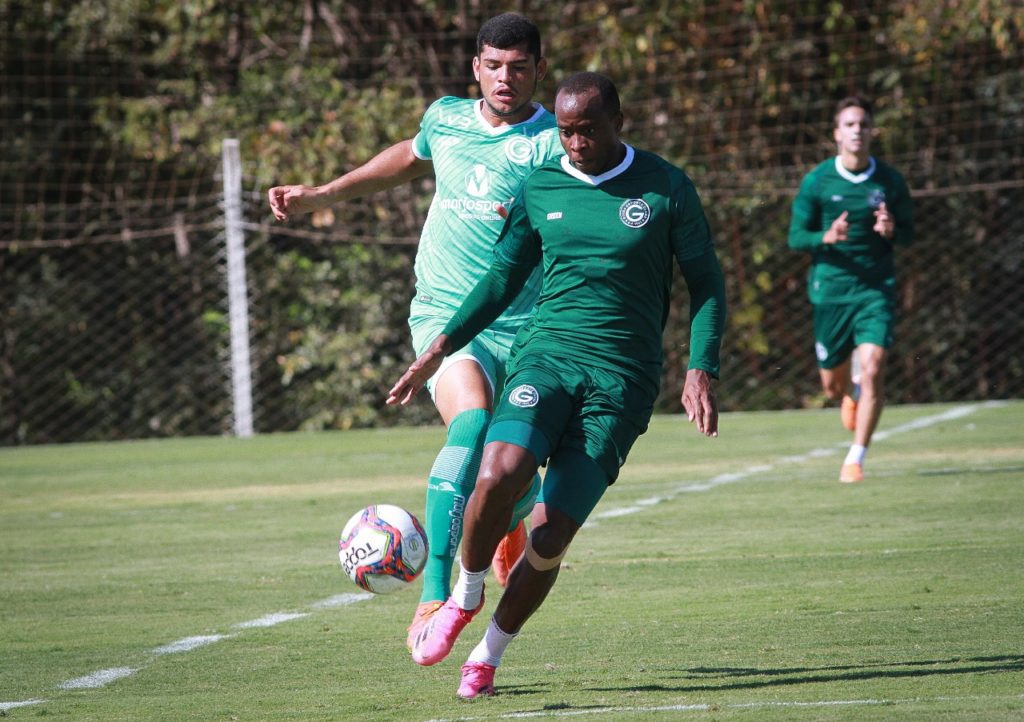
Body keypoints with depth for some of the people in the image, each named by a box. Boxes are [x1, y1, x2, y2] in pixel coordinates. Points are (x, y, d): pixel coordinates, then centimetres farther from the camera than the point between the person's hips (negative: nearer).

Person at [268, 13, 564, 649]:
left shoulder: (553, 144, -4)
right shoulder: (445, 120, 9)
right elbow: (410, 158, 31)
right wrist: (323, 195, 32)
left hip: (524, 327, 0)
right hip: (446, 315, 1)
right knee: (470, 424, -28)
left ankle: (511, 526, 47)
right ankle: (434, 596, -34)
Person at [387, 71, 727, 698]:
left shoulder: (666, 189, 1)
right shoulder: (539, 188, 8)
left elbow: (706, 281, 5)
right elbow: (505, 276, 19)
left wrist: (701, 371, -7)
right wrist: (441, 348, 12)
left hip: (623, 380, -1)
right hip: (547, 354, 1)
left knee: (551, 535, -8)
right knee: (500, 472, -29)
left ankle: (488, 656, 14)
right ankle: (465, 596, -2)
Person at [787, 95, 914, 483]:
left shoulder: (890, 181, -1)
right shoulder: (816, 182, -4)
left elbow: (908, 233, 9)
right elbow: (796, 237, -1)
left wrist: (892, 231, -15)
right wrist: (826, 238, -22)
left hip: (876, 290, -1)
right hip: (830, 289, 1)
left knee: (873, 368, -19)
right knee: (833, 385, 9)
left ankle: (856, 458, -8)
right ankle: (851, 392, 49)